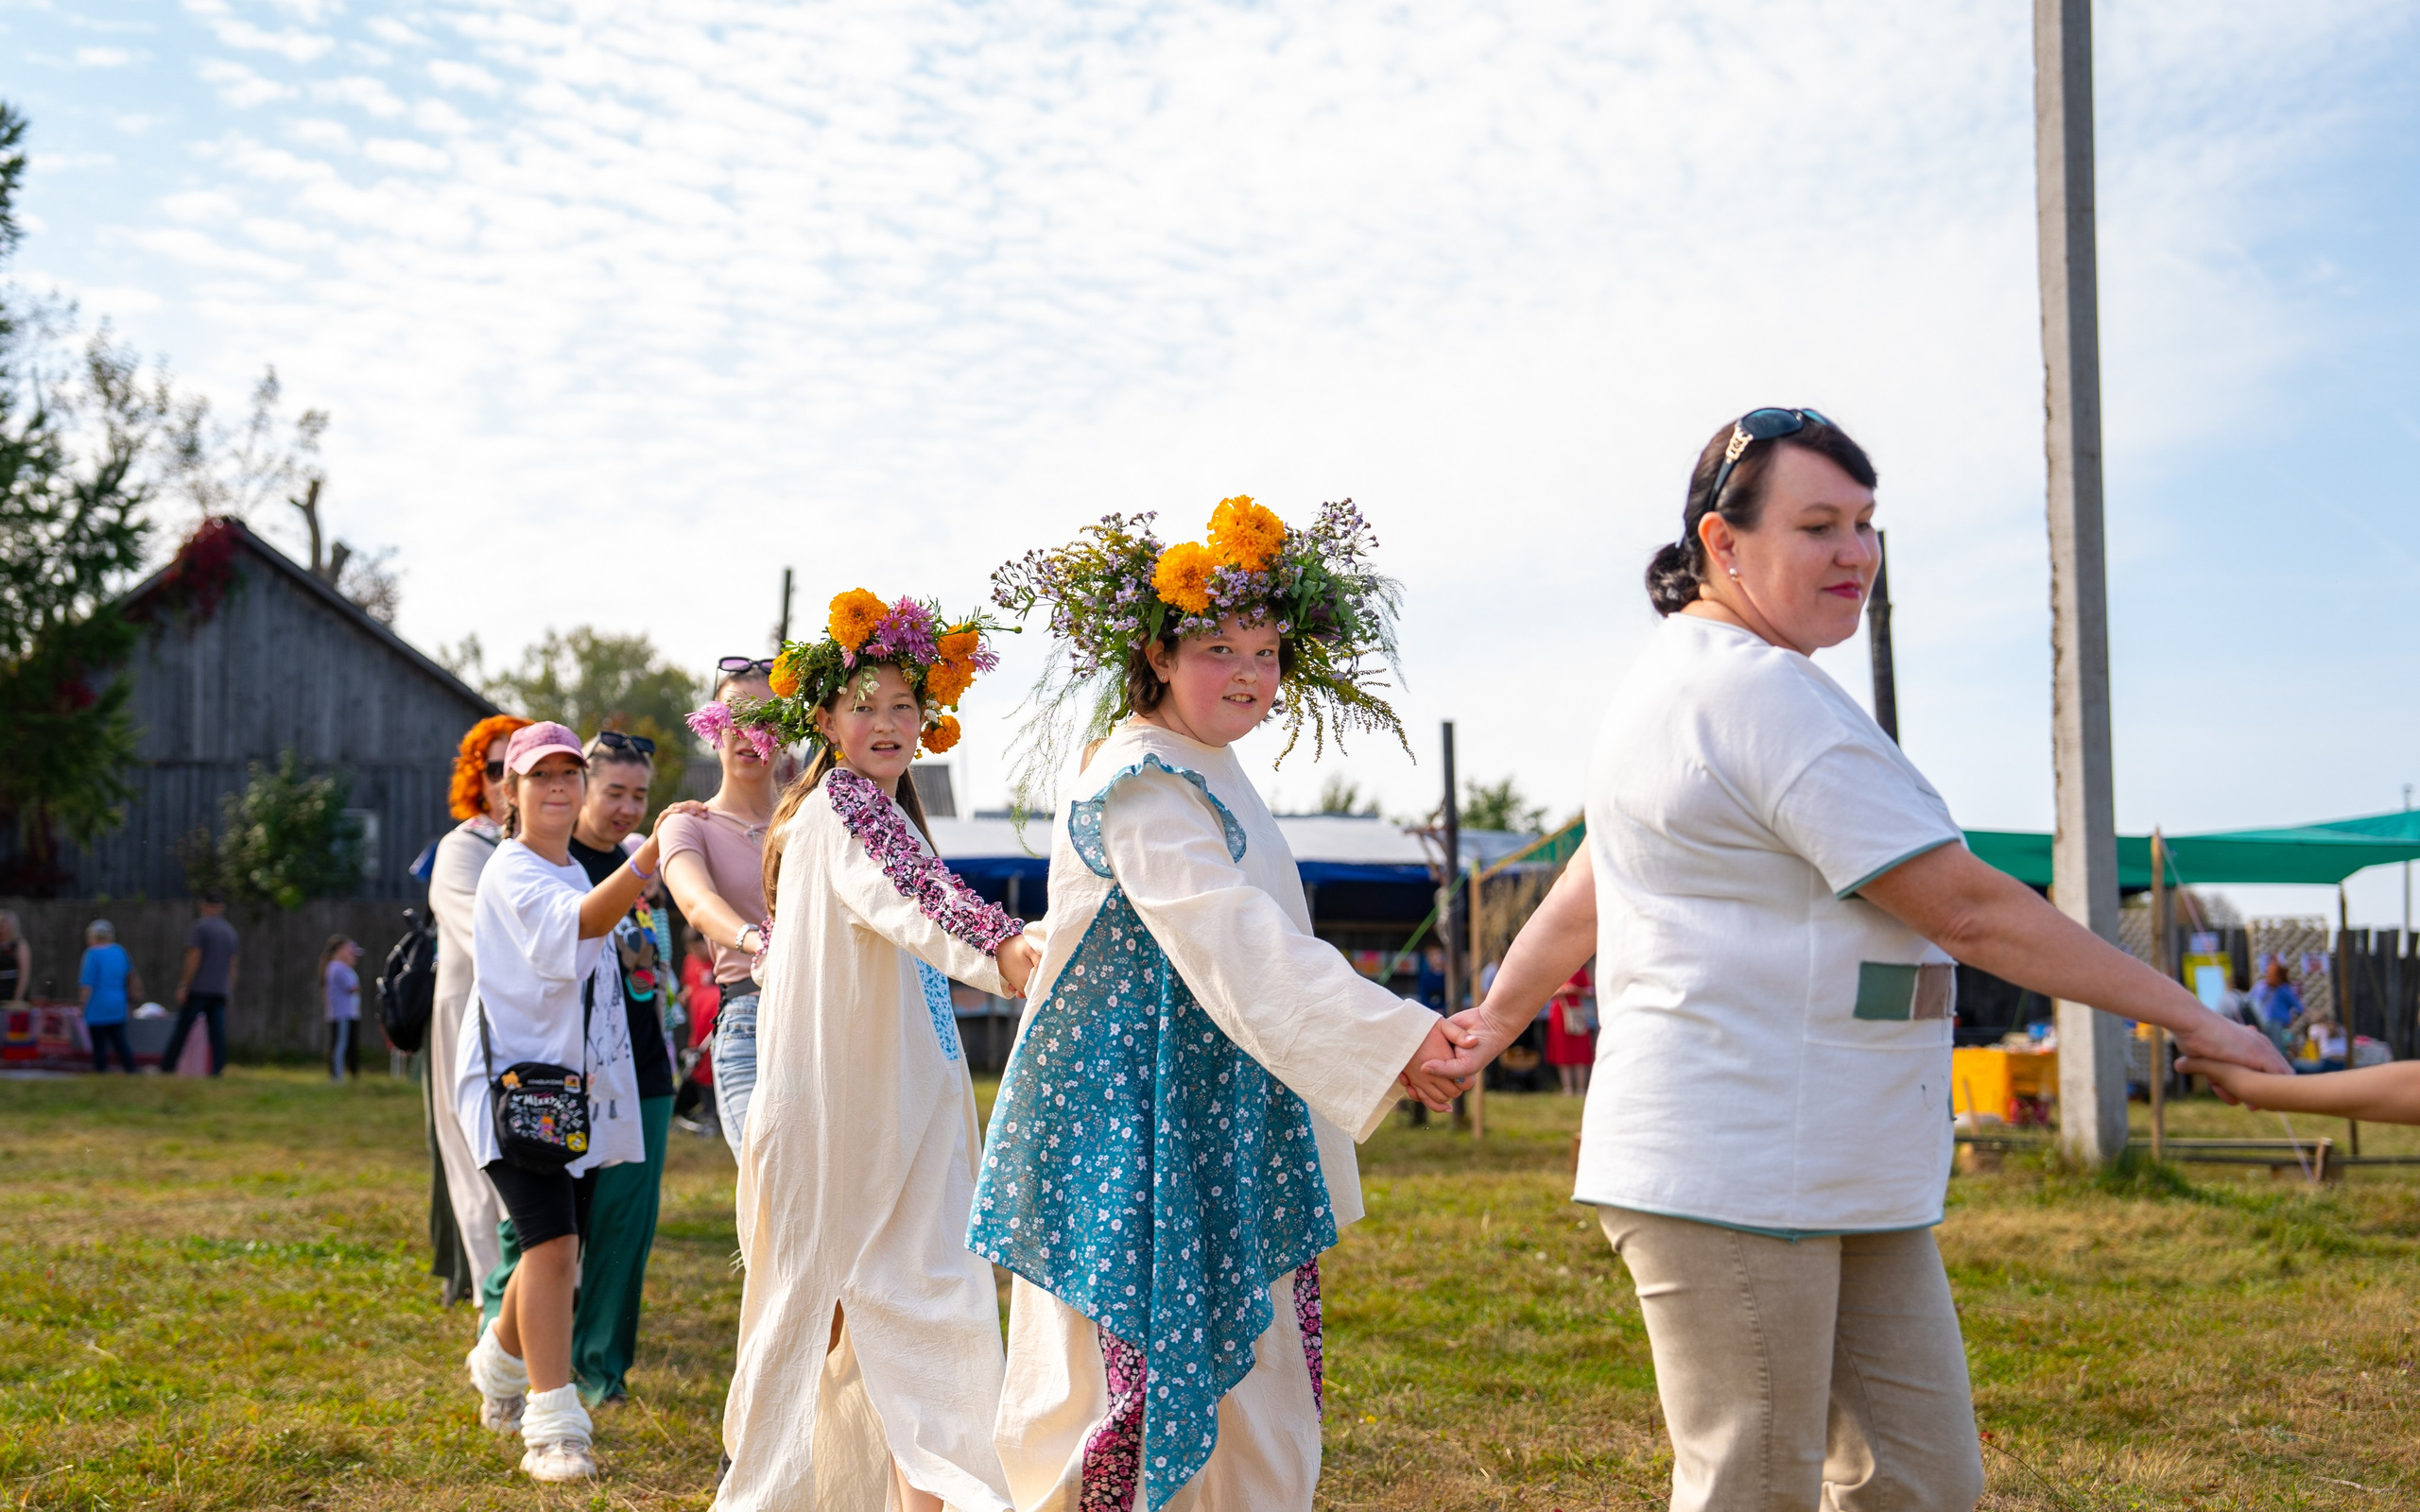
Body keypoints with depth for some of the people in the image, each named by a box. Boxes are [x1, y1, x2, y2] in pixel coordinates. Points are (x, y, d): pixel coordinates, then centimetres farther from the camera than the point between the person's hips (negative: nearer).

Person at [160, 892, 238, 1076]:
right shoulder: (230, 931, 13)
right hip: (221, 990, 5)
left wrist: (184, 985, -12)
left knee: (181, 1030, 0)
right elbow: (232, 966, 14)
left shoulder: (200, 926, -6)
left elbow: (194, 958, -14)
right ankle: (218, 1072, -7)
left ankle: (165, 1068, 3)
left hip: (198, 988, -5)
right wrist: (229, 993, 18)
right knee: (218, 1034, 0)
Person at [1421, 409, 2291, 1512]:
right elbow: (1966, 909, -17)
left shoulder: (1687, 678, 17)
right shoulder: (1766, 696, -16)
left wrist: (1495, 1020, 37)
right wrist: (2185, 1014, -9)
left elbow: (1588, 886, 26)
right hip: (1733, 1170, -10)